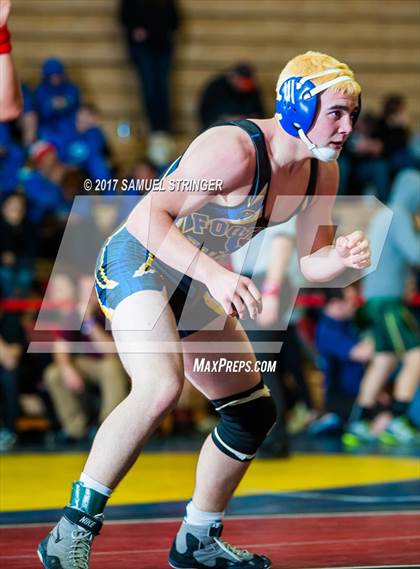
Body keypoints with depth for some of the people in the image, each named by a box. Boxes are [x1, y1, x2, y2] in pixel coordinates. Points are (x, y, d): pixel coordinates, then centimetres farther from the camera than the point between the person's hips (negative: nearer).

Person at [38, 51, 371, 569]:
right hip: (138, 263, -9)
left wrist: (342, 256, -17)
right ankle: (74, 525, -25)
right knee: (161, 388, -33)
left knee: (254, 412, 11)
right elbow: (147, 217, -30)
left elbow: (309, 263, 7)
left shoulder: (322, 173, -2)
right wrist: (214, 273, -41)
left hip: (195, 288, 9)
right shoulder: (235, 150, -27)